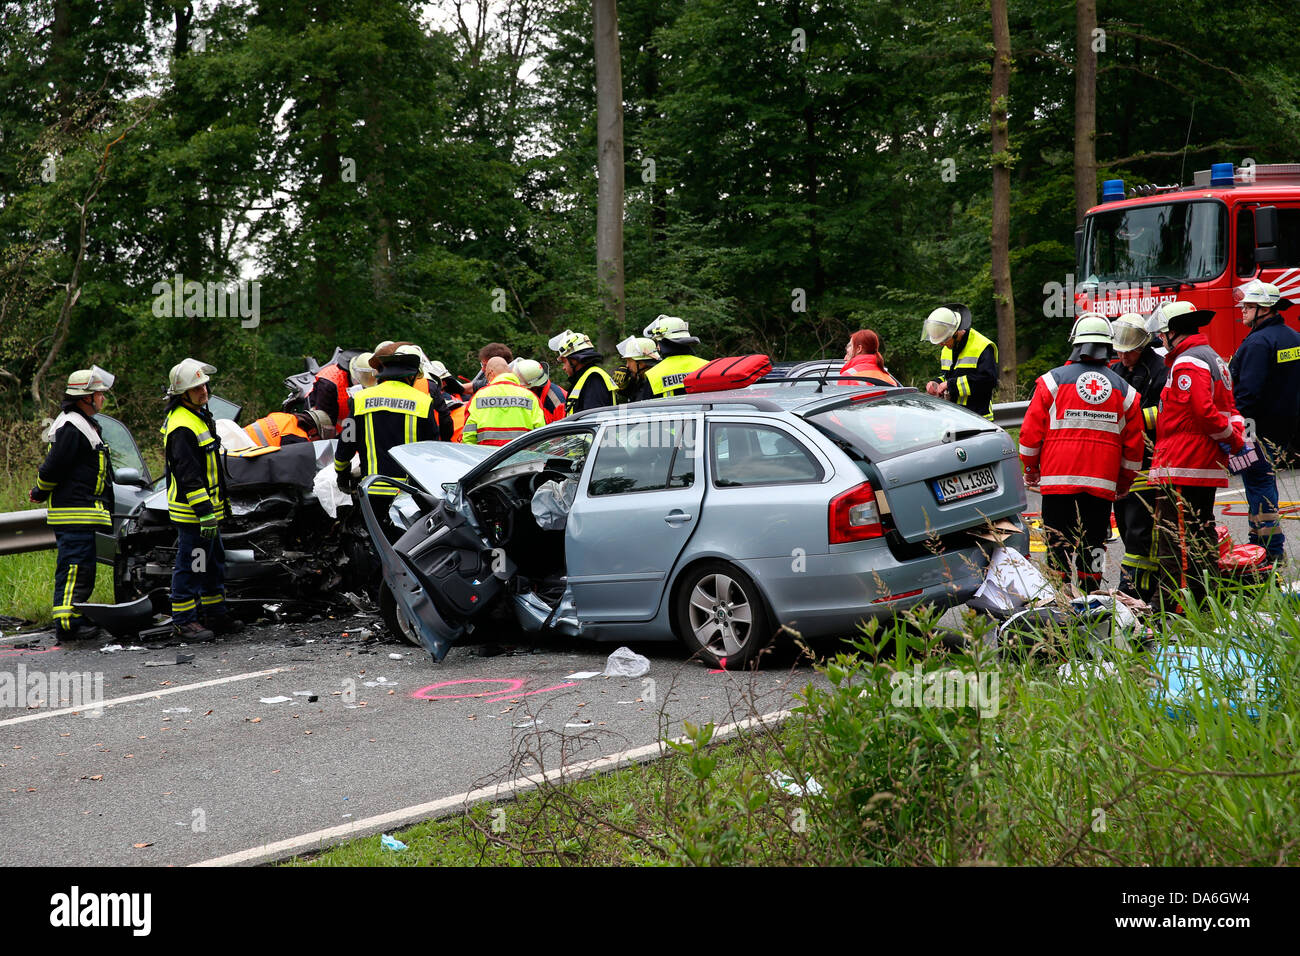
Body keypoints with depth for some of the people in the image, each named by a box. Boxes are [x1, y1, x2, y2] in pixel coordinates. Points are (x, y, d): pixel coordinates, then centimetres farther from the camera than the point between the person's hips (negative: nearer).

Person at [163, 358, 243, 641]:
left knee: (214, 562, 17)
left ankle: (215, 613, 27)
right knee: (190, 565, -3)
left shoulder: (199, 415, 13)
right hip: (192, 511, -10)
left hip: (209, 506, 10)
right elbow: (188, 475, -24)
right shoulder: (182, 426, -20)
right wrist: (204, 512, -26)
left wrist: (220, 502, 25)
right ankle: (183, 621, 4)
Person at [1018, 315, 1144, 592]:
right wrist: (1124, 483, 24)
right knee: (1093, 548, 7)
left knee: (1060, 548, 2)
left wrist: (1031, 469, 16)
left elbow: (1031, 433, 1)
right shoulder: (1124, 390, 8)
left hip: (1058, 480, -2)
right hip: (1102, 486, 2)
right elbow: (1134, 445, 12)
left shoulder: (1052, 381, -1)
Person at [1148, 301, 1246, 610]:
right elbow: (1229, 409, 20)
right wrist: (1237, 436, 4)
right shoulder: (1214, 359, 19)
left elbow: (1204, 411, -23)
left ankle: (1172, 610, -11)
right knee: (1202, 537, 16)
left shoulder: (1186, 364, -14)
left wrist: (1233, 440, -12)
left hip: (1181, 469, -10)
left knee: (1175, 541, -9)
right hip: (1208, 468, 10)